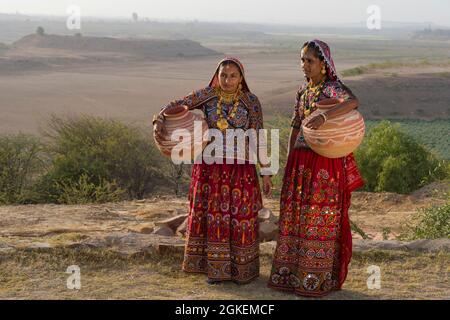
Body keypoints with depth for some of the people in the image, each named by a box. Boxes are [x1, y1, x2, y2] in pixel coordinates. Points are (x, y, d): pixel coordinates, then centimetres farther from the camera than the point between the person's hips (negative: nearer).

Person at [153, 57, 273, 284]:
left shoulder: (251, 102, -5)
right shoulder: (206, 95, -2)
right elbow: (176, 105, -4)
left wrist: (265, 173, -4)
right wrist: (159, 119, -25)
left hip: (240, 168, -1)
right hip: (210, 166, 1)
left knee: (240, 215, 3)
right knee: (212, 214, 7)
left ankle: (242, 268, 19)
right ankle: (215, 267, 19)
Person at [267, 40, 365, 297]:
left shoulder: (333, 88, -9)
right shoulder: (303, 91, 12)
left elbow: (353, 102, -31)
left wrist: (325, 116, -44)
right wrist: (290, 162, 12)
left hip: (324, 162, -7)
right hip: (301, 160, 7)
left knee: (320, 218, 0)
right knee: (295, 216, 10)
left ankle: (318, 278, 10)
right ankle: (292, 273, 21)